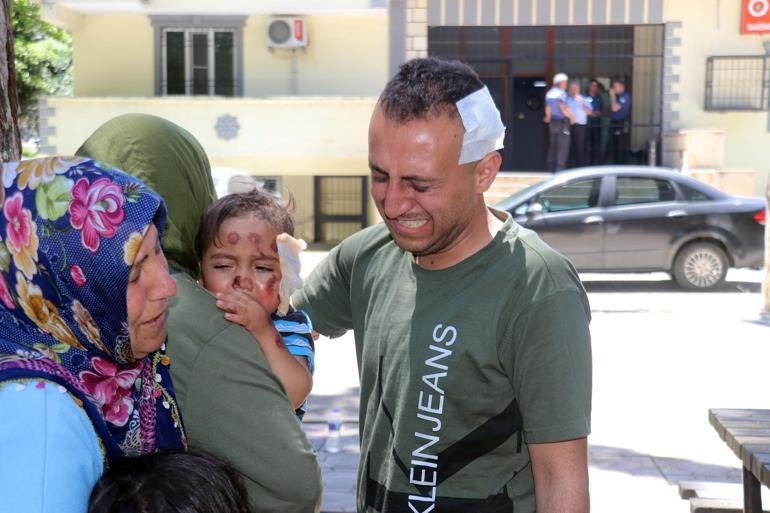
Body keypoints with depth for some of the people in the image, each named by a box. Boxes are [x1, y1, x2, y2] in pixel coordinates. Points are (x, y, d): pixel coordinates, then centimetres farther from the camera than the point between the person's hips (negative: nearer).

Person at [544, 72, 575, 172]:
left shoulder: (549, 92, 12)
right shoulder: (561, 93, -12)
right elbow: (563, 108, -18)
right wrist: (572, 117, -6)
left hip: (552, 122, 8)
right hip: (562, 122, -8)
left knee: (552, 146, 11)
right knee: (563, 147, -5)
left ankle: (551, 168, 12)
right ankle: (560, 168, -10)